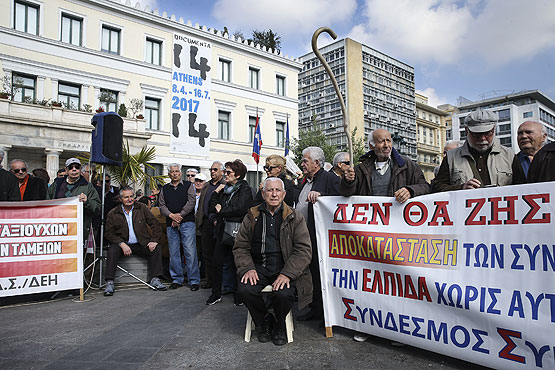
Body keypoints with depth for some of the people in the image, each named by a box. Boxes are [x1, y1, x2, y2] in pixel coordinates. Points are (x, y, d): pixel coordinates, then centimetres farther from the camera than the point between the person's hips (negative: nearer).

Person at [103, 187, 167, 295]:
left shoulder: (142, 208, 4)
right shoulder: (113, 214, 2)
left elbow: (155, 224, 2)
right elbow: (109, 233, -2)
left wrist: (154, 240, -12)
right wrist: (122, 244, -18)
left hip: (141, 244, 1)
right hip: (122, 244, -1)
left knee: (156, 249, -23)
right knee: (112, 251, -29)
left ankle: (155, 280, -17)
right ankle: (109, 283, -24)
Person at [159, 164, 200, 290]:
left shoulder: (188, 185, 8)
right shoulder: (165, 189, 17)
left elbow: (191, 202, -3)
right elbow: (162, 205, 9)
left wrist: (180, 216, -10)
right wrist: (171, 215, -10)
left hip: (187, 222, -3)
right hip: (171, 224, 3)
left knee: (190, 251, -8)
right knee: (174, 253, 6)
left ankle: (194, 280, -2)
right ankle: (177, 279, 16)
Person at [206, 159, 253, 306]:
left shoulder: (245, 189, -5)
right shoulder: (224, 189, 15)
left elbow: (240, 209, -20)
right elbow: (211, 208, 13)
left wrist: (221, 210, -8)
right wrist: (216, 193, 1)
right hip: (223, 230, 6)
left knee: (236, 265, 3)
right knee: (217, 262, 7)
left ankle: (238, 295, 18)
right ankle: (216, 293, 20)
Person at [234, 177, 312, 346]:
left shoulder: (295, 218, 2)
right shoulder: (252, 217, 10)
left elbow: (304, 250, -5)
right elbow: (240, 247, 10)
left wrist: (287, 274, -18)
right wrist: (247, 268, -8)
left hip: (285, 269, -2)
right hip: (259, 267, 2)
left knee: (283, 294, -30)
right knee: (244, 289, -25)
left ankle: (280, 326, 6)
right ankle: (264, 321, 6)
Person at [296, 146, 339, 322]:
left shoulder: (329, 178, -6)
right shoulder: (304, 181, 19)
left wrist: (320, 195, -27)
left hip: (319, 237, -8)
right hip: (303, 235, 8)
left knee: (320, 275, 1)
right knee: (311, 273, 13)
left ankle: (324, 312, 14)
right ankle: (315, 309, 25)